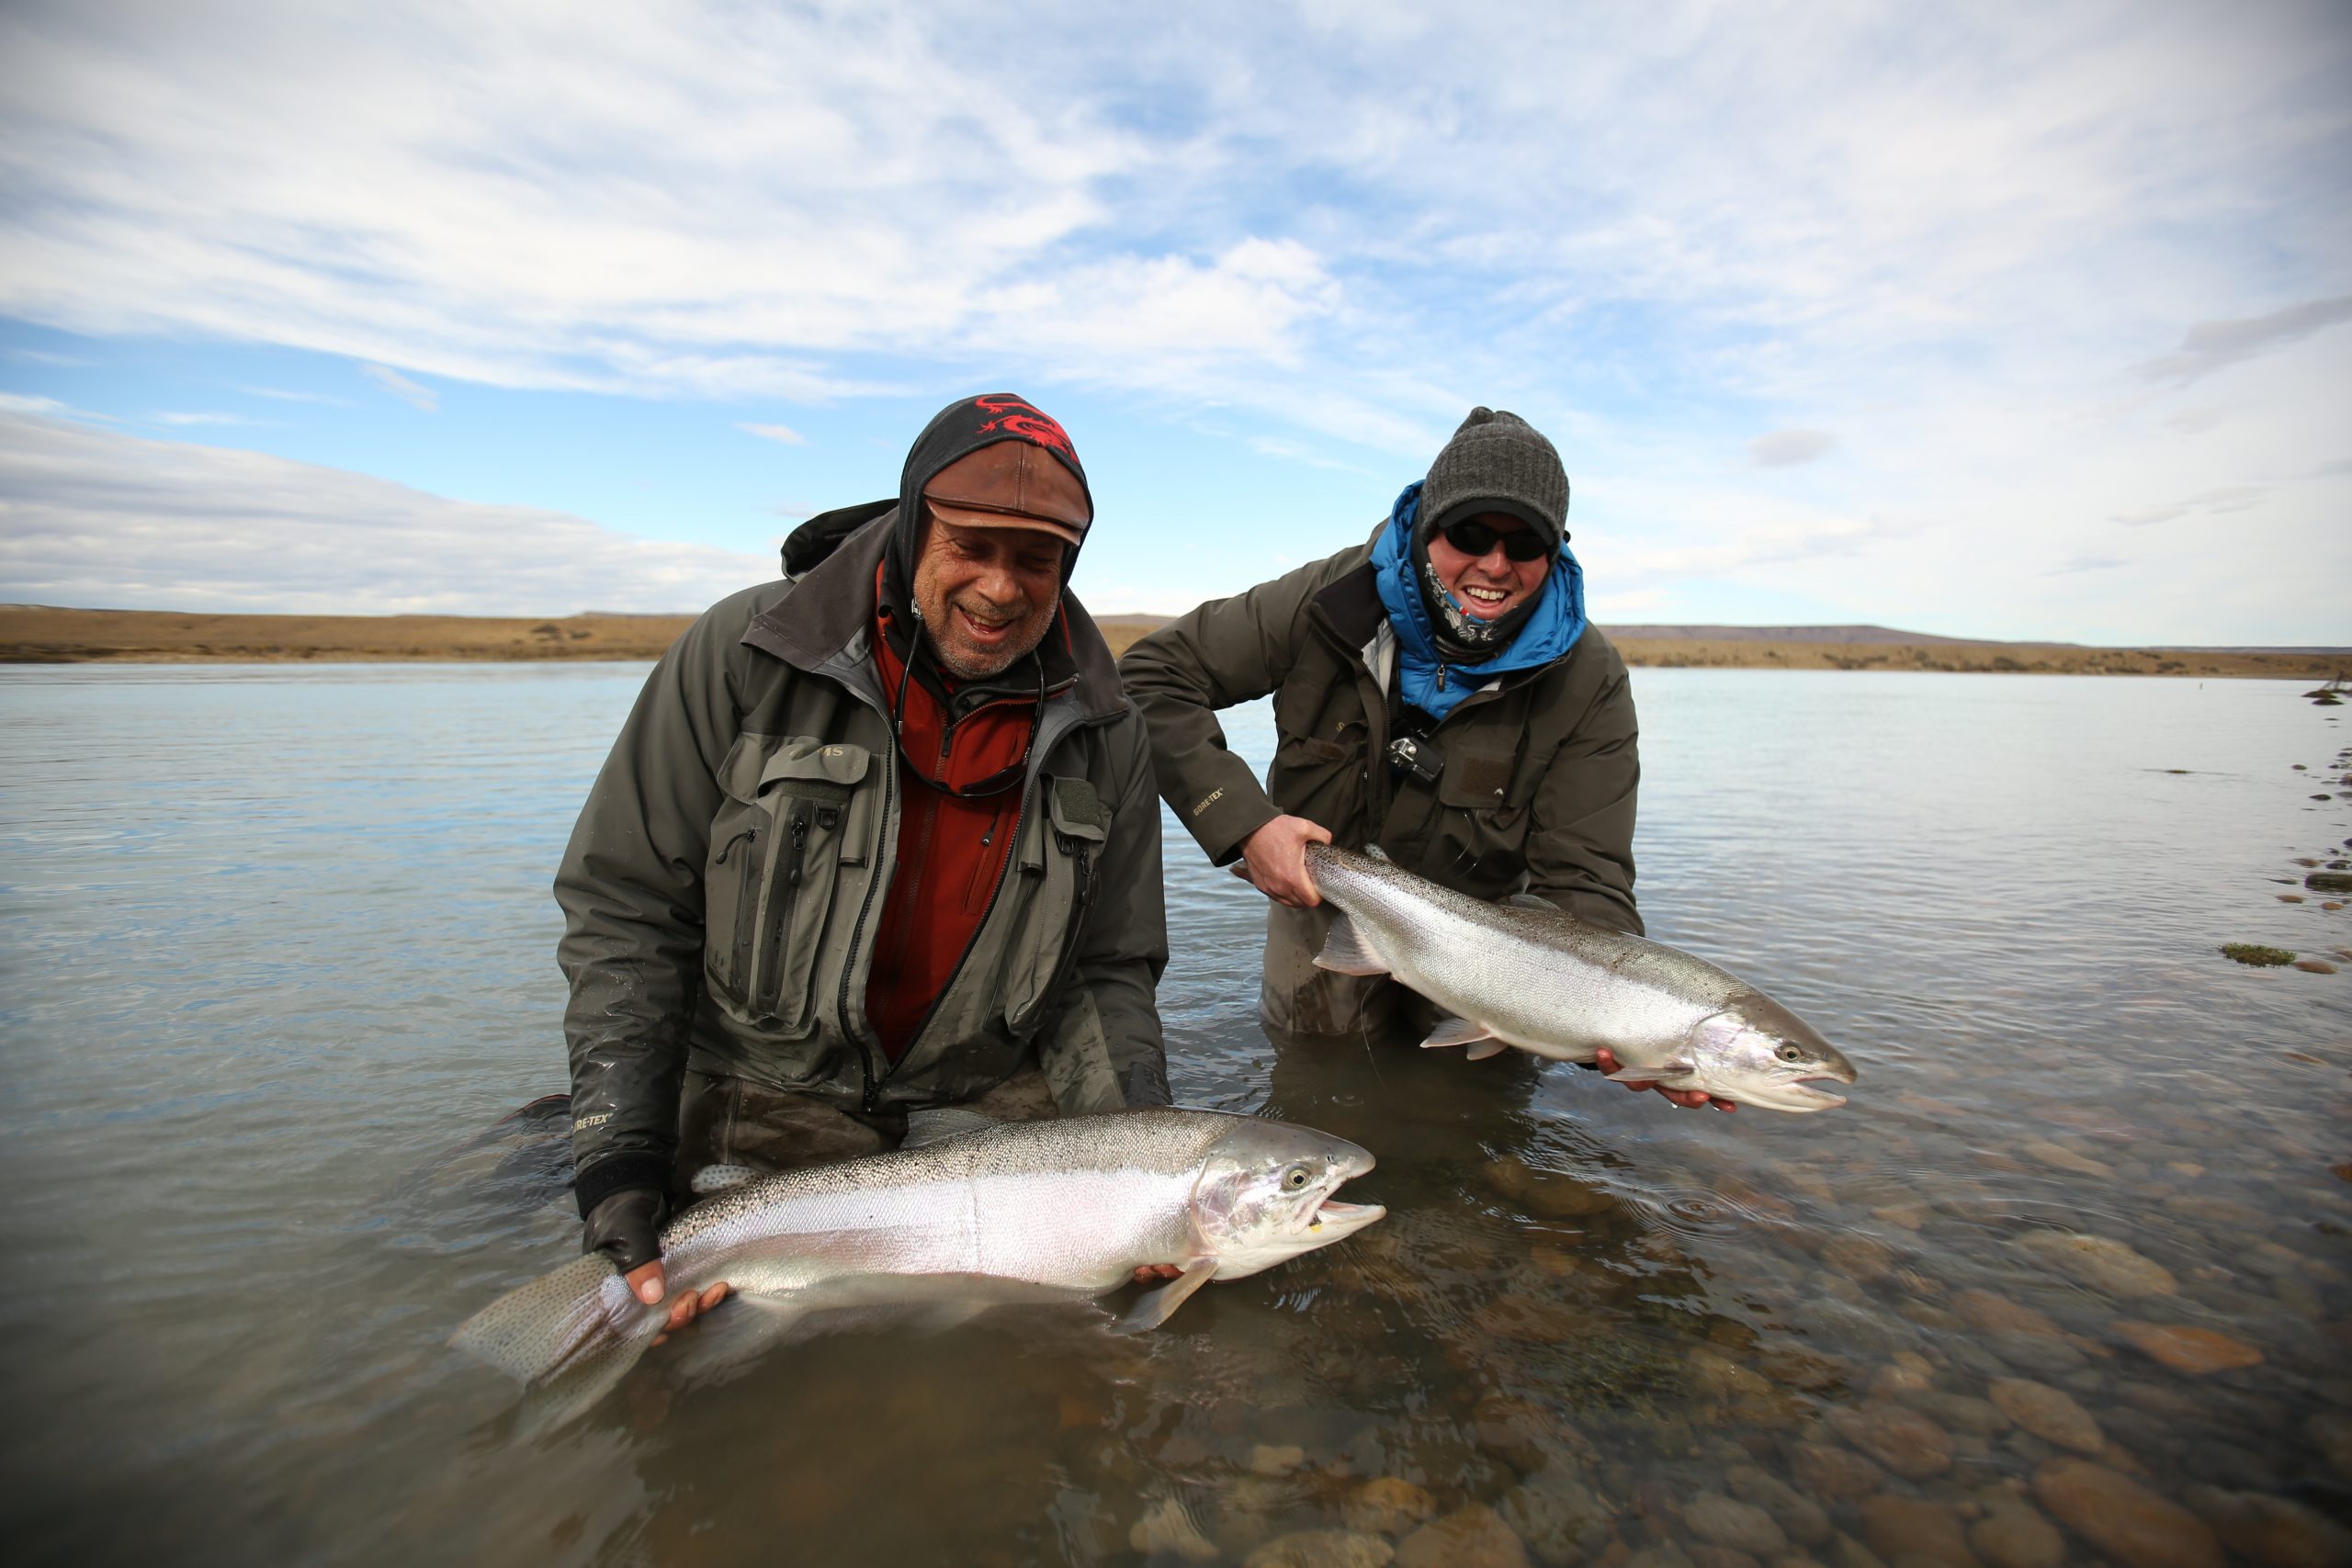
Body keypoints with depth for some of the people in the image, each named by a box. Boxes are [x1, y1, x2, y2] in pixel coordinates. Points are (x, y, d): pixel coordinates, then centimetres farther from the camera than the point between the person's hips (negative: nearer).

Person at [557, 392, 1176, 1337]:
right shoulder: (742, 655, -13)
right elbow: (625, 911, -9)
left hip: (996, 1094, 3)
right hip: (769, 1096, -2)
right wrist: (620, 1152, -16)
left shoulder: (1102, 736, -6)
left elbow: (1108, 973, -1)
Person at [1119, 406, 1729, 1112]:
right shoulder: (1334, 601, -24)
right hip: (1318, 902, 0)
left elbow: (1581, 878, -23)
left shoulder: (1588, 683, -21)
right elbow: (1151, 676, -20)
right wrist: (1244, 822, -32)